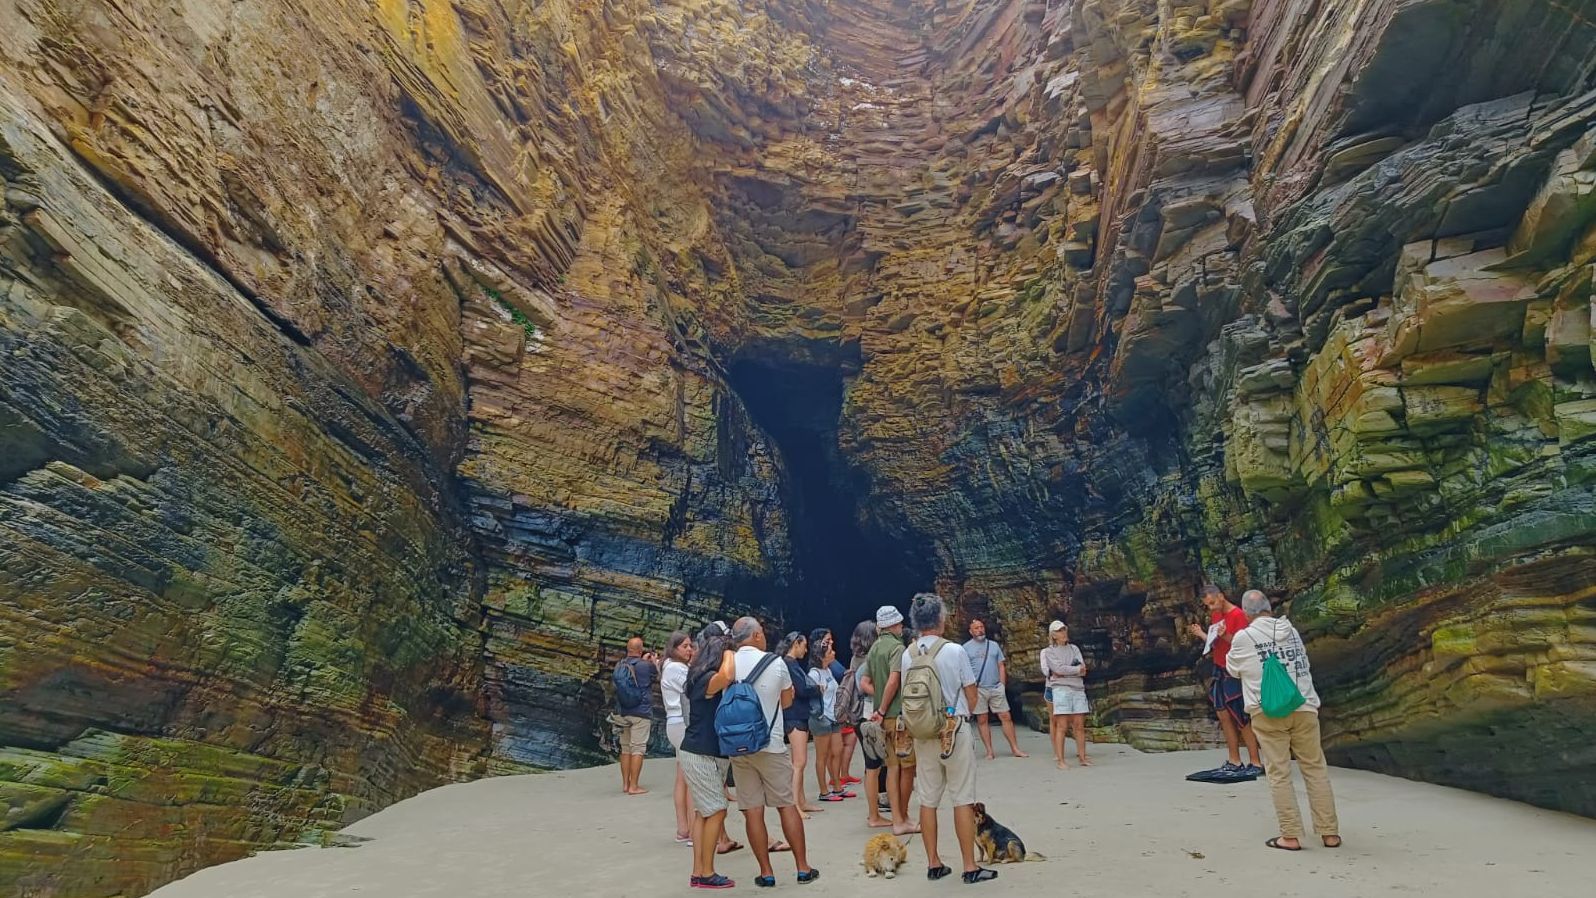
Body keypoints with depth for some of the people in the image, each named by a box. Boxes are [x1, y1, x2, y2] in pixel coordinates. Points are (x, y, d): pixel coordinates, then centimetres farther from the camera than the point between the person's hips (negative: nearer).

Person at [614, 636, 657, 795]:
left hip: (623, 713, 6)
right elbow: (657, 676, 8)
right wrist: (654, 661, 23)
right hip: (641, 713, -6)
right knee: (638, 749, -2)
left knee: (625, 749, 13)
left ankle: (625, 784, 20)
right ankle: (633, 786, -2)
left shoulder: (619, 666, 3)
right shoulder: (646, 666, -13)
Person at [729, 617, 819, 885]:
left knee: (752, 811, 5)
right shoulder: (776, 663, -6)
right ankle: (803, 868, 15)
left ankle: (766, 872, 10)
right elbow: (787, 702, 9)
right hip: (771, 745, -1)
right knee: (787, 805, 9)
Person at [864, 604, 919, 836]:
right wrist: (883, 710, -14)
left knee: (893, 767, 10)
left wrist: (881, 707, 9)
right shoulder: (897, 647, -13)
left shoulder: (874, 649, 12)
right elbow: (893, 680, -22)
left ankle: (897, 821, 12)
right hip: (899, 714, -7)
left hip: (885, 717, 7)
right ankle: (903, 817, 14)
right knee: (908, 766, 5)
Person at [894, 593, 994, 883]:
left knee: (928, 800, 10)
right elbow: (971, 694, -4)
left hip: (922, 732, 4)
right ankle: (970, 866, 8)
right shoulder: (954, 650, -13)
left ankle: (933, 864, 18)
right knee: (962, 800, 3)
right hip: (955, 730, -4)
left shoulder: (907, 655, -2)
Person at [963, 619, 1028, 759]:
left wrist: (1002, 684, 2)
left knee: (1006, 717, 2)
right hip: (978, 690, -3)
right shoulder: (966, 648, 0)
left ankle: (1015, 749, 9)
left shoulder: (994, 645, 11)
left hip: (996, 688, 3)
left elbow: (1001, 666, 12)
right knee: (982, 721, 3)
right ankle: (989, 752, 10)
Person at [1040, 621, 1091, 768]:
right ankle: (1060, 760, -6)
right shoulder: (1049, 651, 5)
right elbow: (1059, 668, -9)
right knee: (1061, 726, -7)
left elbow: (1082, 668, 4)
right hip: (1060, 688, -4)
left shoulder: (1074, 648, 17)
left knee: (1080, 725, 3)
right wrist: (1077, 669, -2)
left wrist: (1064, 672, -10)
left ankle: (1082, 756, 12)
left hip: (1078, 689, 4)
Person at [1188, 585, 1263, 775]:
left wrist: (1225, 636, -32)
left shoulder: (1237, 615, -14)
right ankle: (1234, 762, 14)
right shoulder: (1214, 615, 10)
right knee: (1223, 715, 7)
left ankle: (1256, 763, 3)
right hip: (1220, 670, 8)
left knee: (1241, 718, -5)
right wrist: (1201, 634, 0)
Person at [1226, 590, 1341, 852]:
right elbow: (1304, 662, 20)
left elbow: (1233, 670, 11)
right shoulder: (1292, 630, 9)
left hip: (1268, 712, -4)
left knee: (1279, 774, 2)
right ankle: (1330, 832, 15)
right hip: (1304, 708, 4)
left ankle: (1291, 836, 3)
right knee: (1315, 769, 11)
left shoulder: (1243, 638, -4)